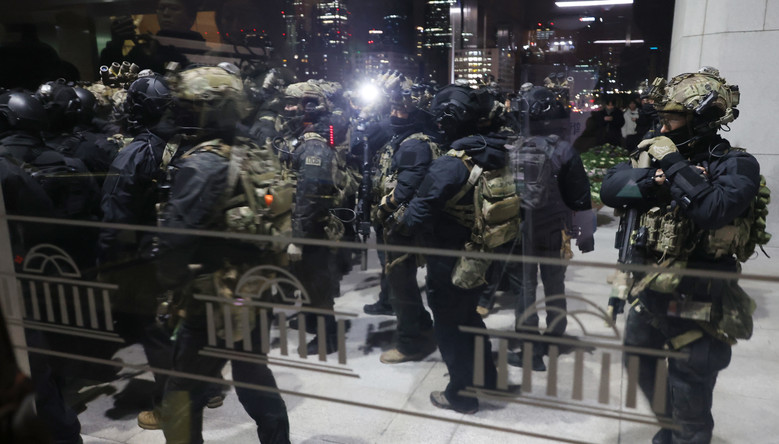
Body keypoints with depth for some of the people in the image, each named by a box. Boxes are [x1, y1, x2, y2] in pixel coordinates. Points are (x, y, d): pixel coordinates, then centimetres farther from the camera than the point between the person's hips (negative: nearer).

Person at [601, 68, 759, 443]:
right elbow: (610, 188, -10)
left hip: (697, 303, -6)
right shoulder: (656, 152, 3)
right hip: (649, 292, 7)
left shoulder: (735, 165, -13)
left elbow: (713, 208, -32)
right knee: (639, 366, 25)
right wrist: (654, 181, -24)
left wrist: (674, 165, -22)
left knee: (688, 395, 9)